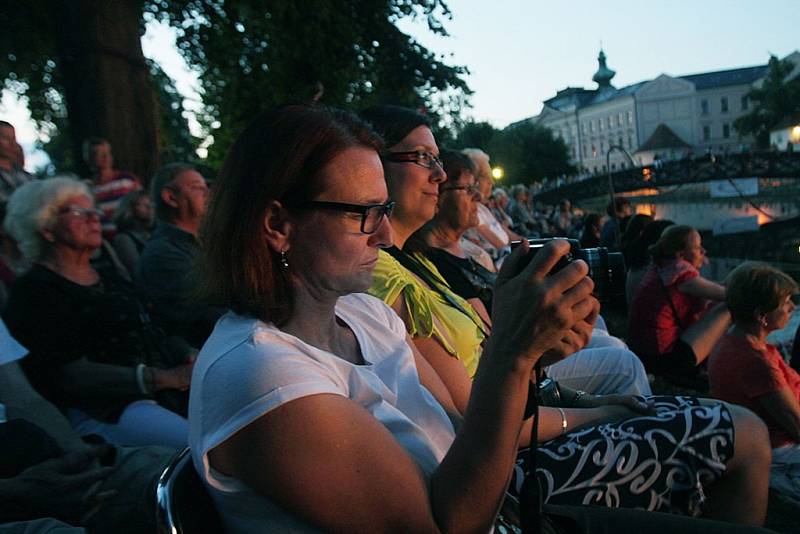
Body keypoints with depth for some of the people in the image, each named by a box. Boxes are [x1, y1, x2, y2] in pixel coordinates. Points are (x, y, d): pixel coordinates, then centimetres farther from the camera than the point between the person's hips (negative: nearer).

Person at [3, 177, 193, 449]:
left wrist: (194, 357, -4)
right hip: (101, 413, -7)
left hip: (168, 393, 8)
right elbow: (70, 373, -12)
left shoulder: (109, 278, 23)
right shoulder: (34, 290, -1)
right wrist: (165, 378, -20)